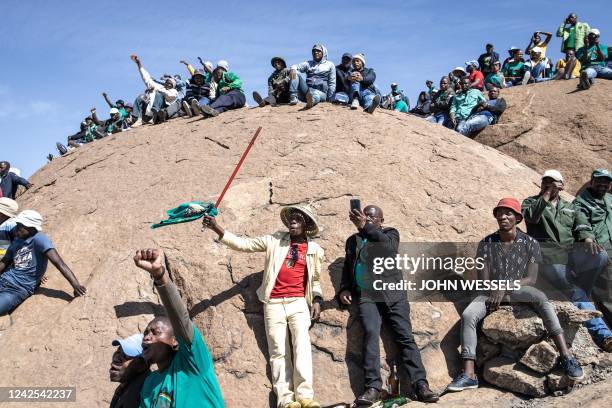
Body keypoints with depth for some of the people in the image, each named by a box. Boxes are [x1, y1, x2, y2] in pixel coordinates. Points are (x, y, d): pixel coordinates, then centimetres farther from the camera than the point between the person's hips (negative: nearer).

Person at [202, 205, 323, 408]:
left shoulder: (315, 250, 11)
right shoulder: (275, 240, 7)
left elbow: (315, 280, 21)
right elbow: (243, 244, 2)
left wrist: (317, 300, 4)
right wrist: (216, 228, -8)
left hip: (299, 303, 0)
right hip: (274, 304, 0)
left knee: (302, 344, -19)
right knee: (278, 352, -5)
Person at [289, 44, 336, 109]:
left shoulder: (330, 65, 17)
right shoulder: (308, 63, 24)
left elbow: (332, 83, 11)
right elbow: (296, 66, 7)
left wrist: (329, 98, -2)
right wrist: (293, 69, -20)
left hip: (320, 91, -3)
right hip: (306, 89, 4)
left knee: (315, 95, -40)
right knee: (296, 73, -16)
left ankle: (312, 99, -77)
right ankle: (293, 97, -31)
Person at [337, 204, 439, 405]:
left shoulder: (390, 233, 13)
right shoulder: (352, 240, 23)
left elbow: (387, 244, -10)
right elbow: (347, 269, 24)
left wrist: (365, 227, -20)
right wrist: (344, 289, 6)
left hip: (392, 294, -1)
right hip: (366, 296, 1)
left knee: (406, 336, -11)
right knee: (371, 333, -21)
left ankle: (420, 385, -13)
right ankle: (372, 387, -24)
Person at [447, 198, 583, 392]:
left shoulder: (530, 243, 0)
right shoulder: (486, 244, 4)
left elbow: (531, 279, -7)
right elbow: (484, 280, 2)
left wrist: (505, 288, -20)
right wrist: (496, 292, -17)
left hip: (520, 291, -1)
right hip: (492, 292, 2)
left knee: (540, 297, -35)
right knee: (467, 315, -26)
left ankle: (566, 356, -39)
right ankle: (469, 374, -30)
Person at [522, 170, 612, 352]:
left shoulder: (569, 207, 26)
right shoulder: (531, 202, 12)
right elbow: (531, 217, -11)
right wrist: (546, 194, -10)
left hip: (570, 253, 5)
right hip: (548, 258, -4)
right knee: (576, 293, -22)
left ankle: (577, 301, -15)